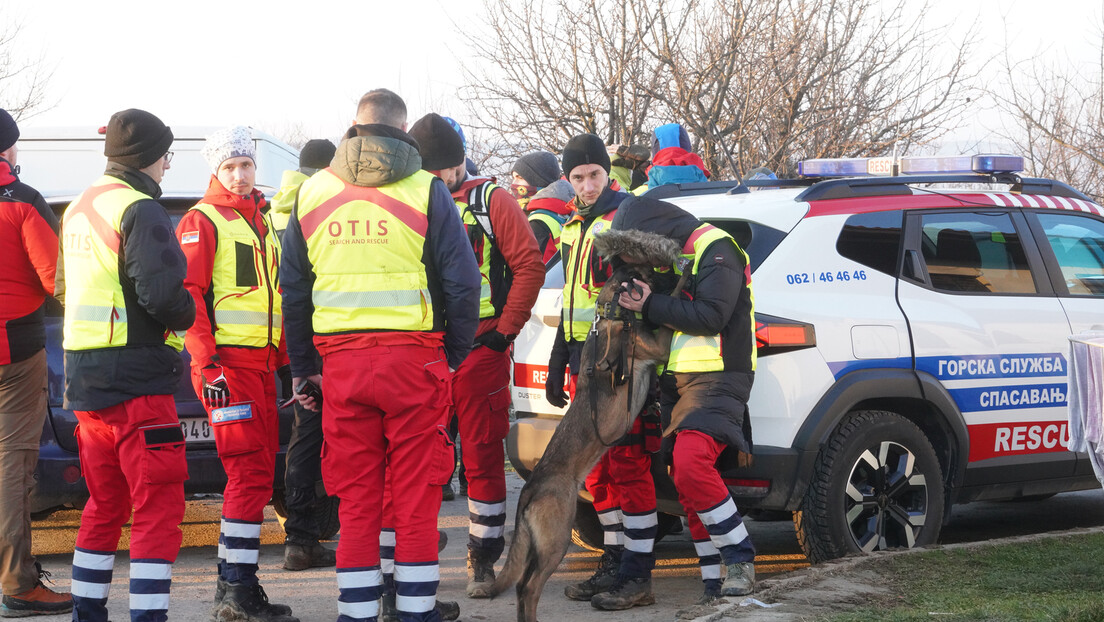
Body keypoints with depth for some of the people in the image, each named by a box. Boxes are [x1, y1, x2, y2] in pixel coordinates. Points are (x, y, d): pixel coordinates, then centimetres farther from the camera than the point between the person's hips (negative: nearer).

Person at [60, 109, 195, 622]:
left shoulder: (79, 209, 15)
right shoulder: (140, 210, -13)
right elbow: (161, 292, -23)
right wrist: (186, 316, -3)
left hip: (85, 379, 9)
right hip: (136, 380, -9)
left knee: (105, 506, 19)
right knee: (159, 508, -6)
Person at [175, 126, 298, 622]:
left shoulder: (260, 221, 21)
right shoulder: (202, 221, -3)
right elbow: (189, 295, -12)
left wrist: (282, 358, 22)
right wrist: (206, 365, -19)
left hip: (262, 361, 8)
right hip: (227, 363, -8)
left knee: (258, 469, 9)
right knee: (250, 470, -13)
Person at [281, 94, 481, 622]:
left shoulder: (313, 192, 10)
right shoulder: (426, 191, -1)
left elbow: (293, 288, 14)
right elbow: (462, 283, -4)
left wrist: (302, 367, 20)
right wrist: (454, 355, 7)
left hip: (341, 360, 3)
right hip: (414, 358, -3)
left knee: (355, 498, 9)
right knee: (416, 494, 4)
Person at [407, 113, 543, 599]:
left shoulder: (491, 201, 0)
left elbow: (529, 265, -4)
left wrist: (504, 331, -7)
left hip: (481, 348, -3)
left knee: (483, 455, 1)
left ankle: (483, 557, 9)